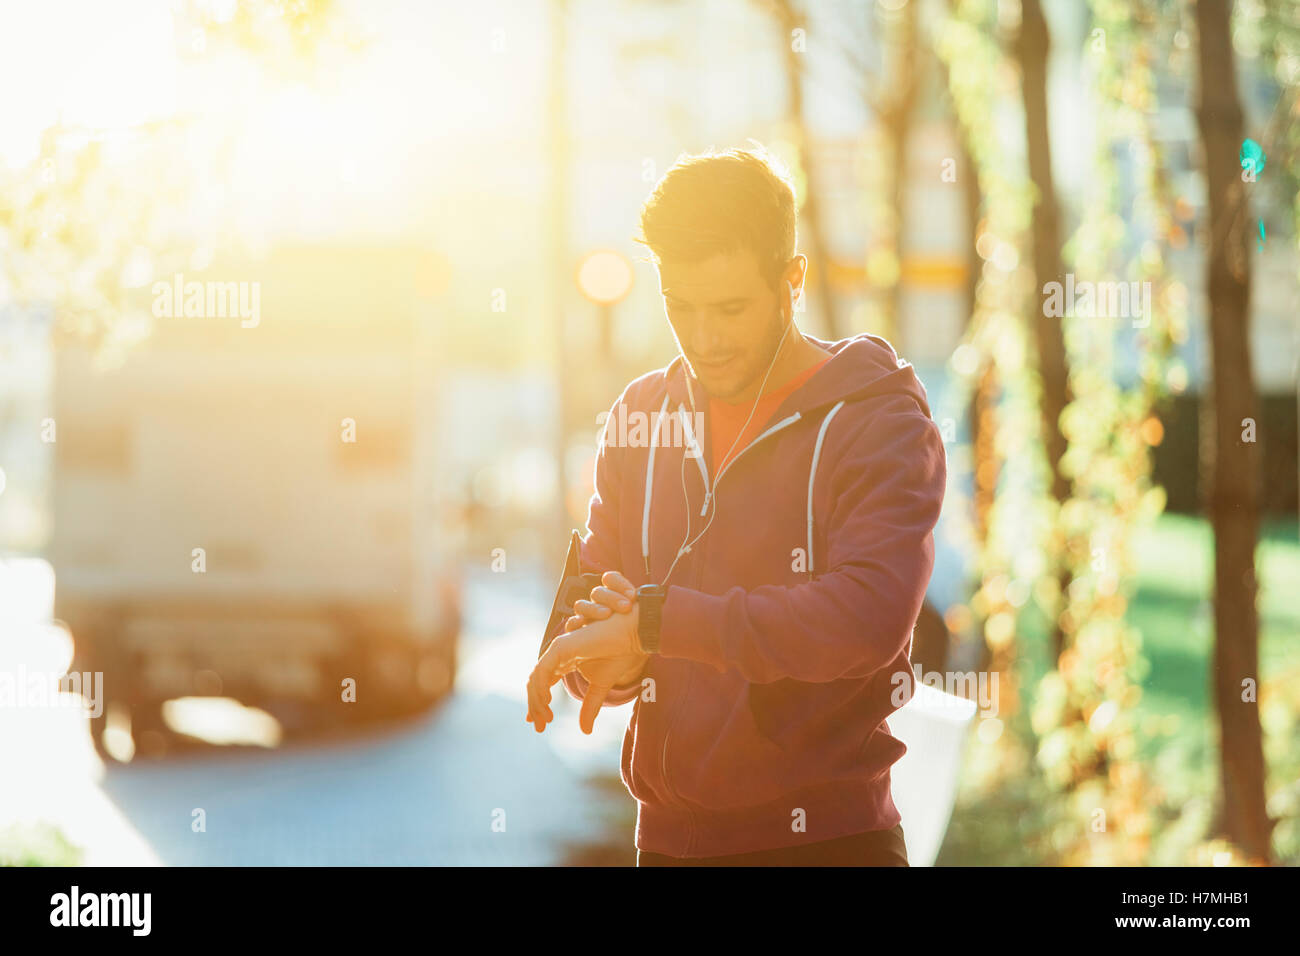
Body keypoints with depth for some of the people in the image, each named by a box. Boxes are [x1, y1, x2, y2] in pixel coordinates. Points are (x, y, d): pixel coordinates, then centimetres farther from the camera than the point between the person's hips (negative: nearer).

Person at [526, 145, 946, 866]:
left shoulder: (880, 422, -9)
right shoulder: (643, 415, 7)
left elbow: (868, 616, -25)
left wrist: (654, 621, -25)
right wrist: (615, 664, -15)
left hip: (826, 840, -4)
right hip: (668, 834, 4)